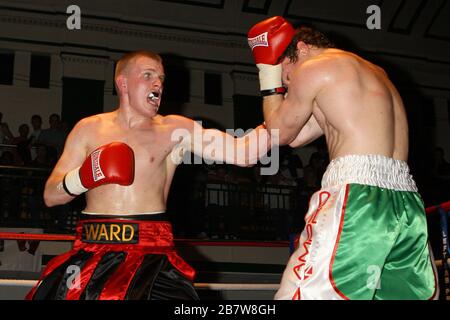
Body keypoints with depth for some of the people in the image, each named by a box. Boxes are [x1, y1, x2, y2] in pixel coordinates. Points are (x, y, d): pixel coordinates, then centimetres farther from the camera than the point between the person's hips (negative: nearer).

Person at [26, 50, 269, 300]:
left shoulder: (175, 130, 5)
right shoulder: (90, 128, 9)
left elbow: (243, 152, -4)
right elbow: (50, 196, 9)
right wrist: (84, 177, -11)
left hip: (151, 255, -1)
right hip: (92, 252, 2)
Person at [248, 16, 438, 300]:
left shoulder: (312, 68, 4)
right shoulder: (373, 72, 29)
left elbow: (281, 132, 16)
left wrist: (270, 79, 26)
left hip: (358, 194, -8)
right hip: (407, 199, 9)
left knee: (306, 293, -10)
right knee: (412, 293, 10)